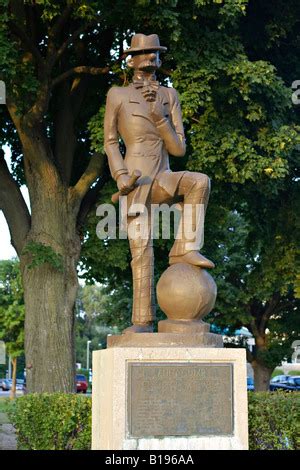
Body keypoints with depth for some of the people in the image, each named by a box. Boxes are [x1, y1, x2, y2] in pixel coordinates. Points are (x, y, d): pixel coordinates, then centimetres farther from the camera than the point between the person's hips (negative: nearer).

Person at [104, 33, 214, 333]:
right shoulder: (117, 95, 4)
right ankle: (143, 321, -10)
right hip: (135, 183, -2)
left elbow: (178, 148, 4)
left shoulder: (169, 96, 11)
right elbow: (110, 143, 3)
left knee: (199, 182, -29)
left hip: (162, 180, 3)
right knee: (141, 250, -13)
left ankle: (183, 250, -21)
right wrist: (121, 177, -13)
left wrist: (158, 115, -11)